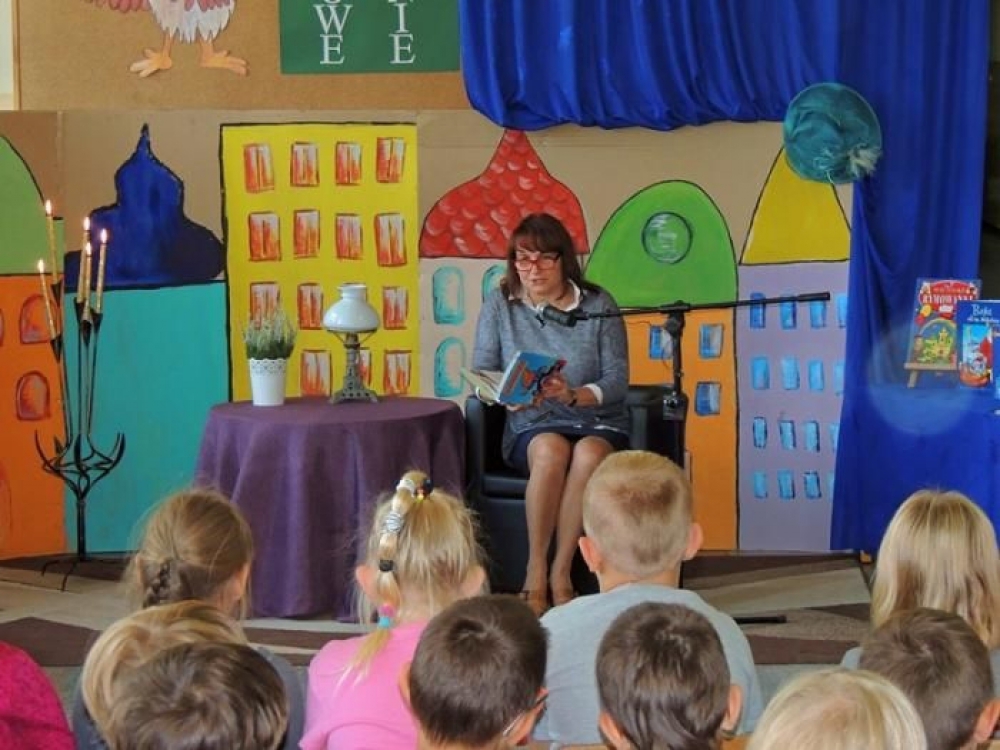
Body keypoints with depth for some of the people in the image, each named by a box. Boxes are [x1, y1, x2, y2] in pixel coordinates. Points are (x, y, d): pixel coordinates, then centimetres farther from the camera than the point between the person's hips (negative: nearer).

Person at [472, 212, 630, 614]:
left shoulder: (598, 304, 1)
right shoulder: (499, 305, 5)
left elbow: (617, 380, -5)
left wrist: (574, 395, -25)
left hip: (599, 426, 0)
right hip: (531, 429, 0)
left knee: (590, 454, -36)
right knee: (551, 449, -35)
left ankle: (560, 574, -29)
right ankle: (535, 573, -27)